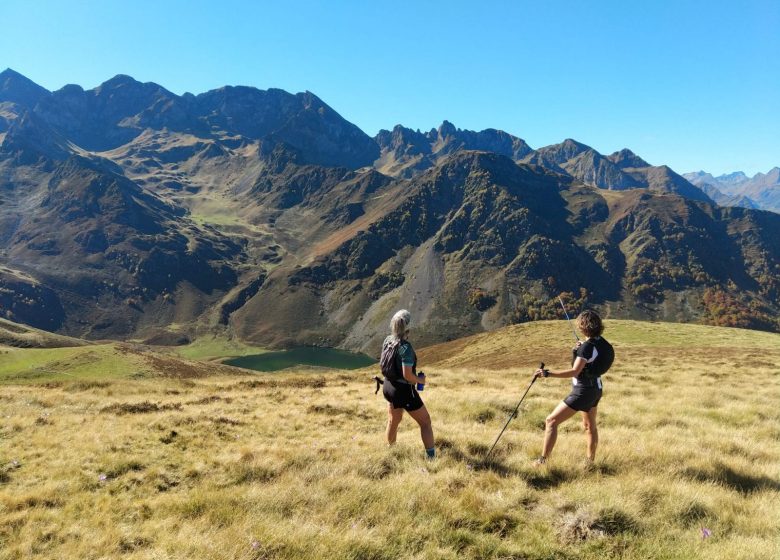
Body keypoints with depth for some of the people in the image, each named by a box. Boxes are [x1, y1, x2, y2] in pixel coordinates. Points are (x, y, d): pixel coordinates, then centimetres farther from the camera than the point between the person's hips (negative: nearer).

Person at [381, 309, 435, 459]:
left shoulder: (387, 341, -4)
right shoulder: (405, 347, -26)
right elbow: (407, 375, -27)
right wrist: (420, 379, -10)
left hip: (388, 386, 8)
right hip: (403, 390, -8)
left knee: (393, 420, 28)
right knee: (425, 421, 8)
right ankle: (431, 456, 10)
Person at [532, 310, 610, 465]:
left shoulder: (587, 346, -24)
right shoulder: (601, 342, 2)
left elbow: (575, 371, -32)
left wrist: (547, 373, -36)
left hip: (583, 391, -9)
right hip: (596, 388, 9)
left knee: (551, 421, -7)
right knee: (590, 425, 26)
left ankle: (543, 460, -7)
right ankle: (591, 461, 40)